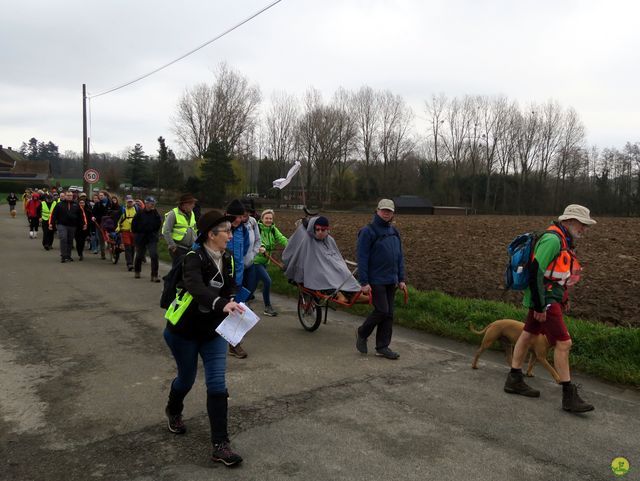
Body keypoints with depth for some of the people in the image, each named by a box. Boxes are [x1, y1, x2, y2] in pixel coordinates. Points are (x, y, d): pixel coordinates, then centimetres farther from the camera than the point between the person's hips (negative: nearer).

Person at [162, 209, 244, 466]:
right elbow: (195, 287, -42)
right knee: (187, 378, 15)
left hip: (213, 331, 4)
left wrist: (231, 304, -10)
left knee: (217, 384, -4)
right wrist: (221, 303, -57)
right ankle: (173, 411, 51)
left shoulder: (227, 259, -2)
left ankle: (220, 445, 3)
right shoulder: (194, 258, -23)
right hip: (184, 330, -4)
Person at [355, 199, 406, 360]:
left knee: (388, 314, 7)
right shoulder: (368, 231, -9)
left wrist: (401, 279, 11)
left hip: (391, 281, 7)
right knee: (382, 311, -9)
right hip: (376, 281, -7)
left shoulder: (394, 232, 13)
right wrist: (364, 282, -16)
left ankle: (382, 347, 17)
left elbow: (400, 257, 17)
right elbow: (362, 258, -12)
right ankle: (362, 333, 16)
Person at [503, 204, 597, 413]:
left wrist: (563, 298, 18)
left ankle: (514, 380, 27)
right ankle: (569, 396, 0)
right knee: (563, 343, -8)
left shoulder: (563, 240, 12)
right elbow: (535, 271, -25)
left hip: (551, 298, 10)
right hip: (545, 301, -10)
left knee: (528, 335, 16)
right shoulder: (552, 239, -20)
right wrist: (540, 307, -23)